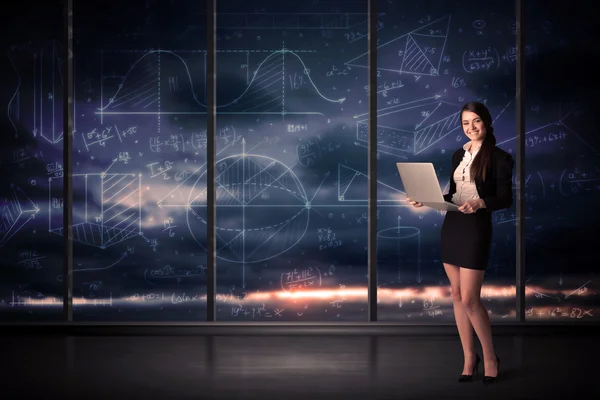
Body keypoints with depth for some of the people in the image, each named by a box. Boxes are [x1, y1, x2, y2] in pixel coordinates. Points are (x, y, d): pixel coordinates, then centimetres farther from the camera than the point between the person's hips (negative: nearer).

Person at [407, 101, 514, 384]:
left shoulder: (499, 157, -7)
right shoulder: (458, 155, 12)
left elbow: (506, 198, -11)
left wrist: (480, 203, -27)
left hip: (476, 228, -7)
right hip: (451, 226, 7)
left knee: (469, 299, -8)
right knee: (457, 295, 7)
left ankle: (490, 357, 10)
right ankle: (469, 358, 17)